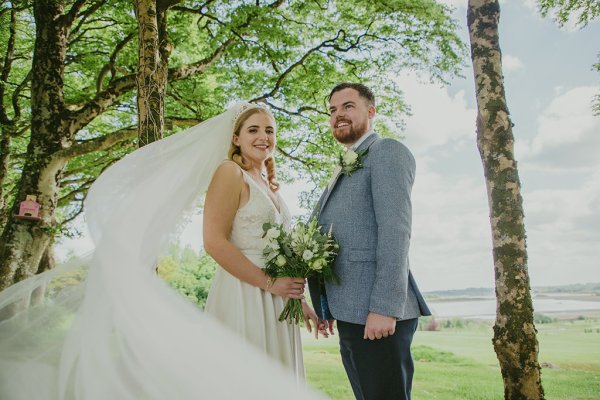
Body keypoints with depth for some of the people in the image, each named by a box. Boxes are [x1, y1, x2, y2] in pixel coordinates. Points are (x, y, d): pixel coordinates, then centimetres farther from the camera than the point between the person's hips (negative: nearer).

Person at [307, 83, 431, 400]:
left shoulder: (387, 152, -4)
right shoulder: (345, 170, 23)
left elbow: (395, 228, -16)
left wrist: (384, 308, -23)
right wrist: (330, 308, 15)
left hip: (377, 316, -9)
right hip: (350, 316, 9)